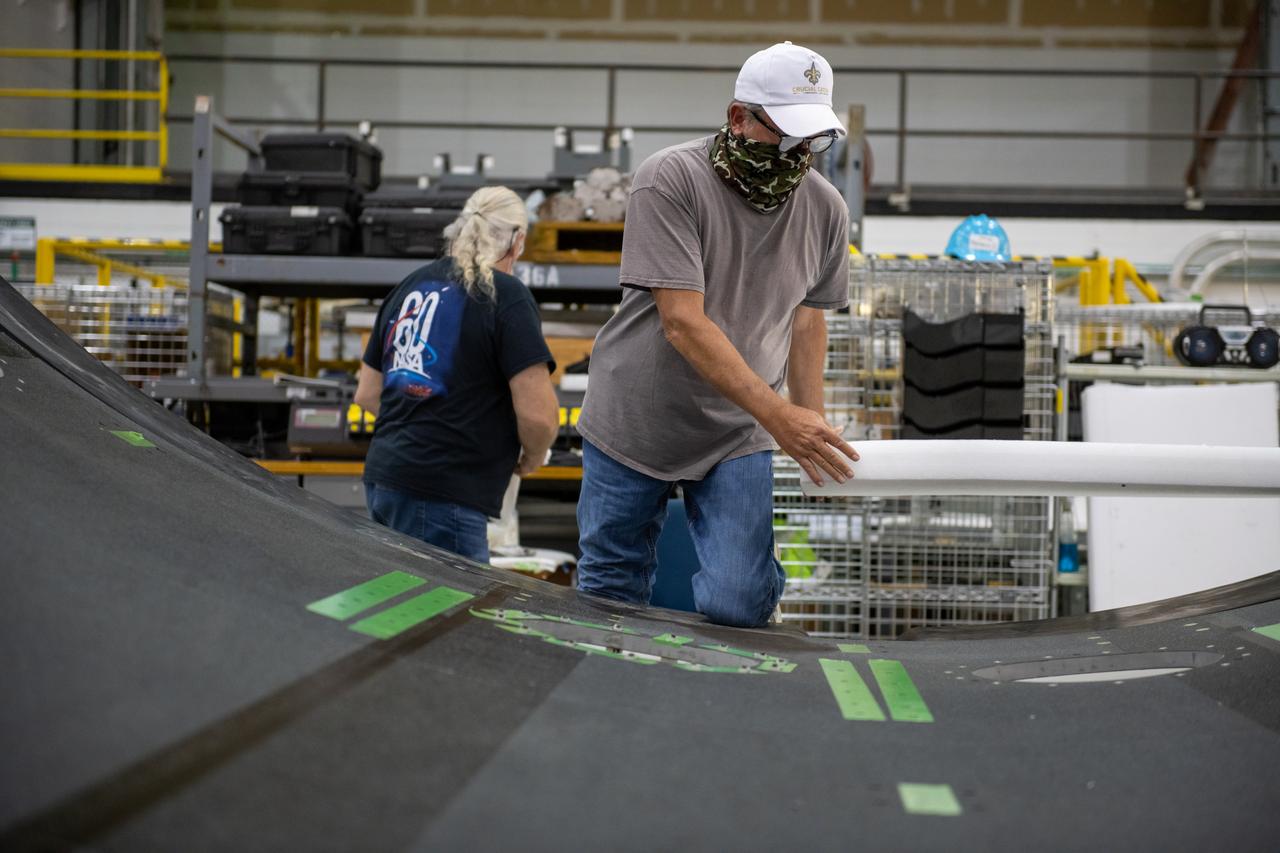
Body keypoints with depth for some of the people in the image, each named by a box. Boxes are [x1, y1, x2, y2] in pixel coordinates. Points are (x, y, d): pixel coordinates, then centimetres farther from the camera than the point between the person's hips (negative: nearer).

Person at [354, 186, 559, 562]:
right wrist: (530, 460, 5)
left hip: (382, 477, 8)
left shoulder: (410, 286, 13)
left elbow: (367, 394, 20)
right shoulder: (505, 294, -8)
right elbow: (538, 415, -15)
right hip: (441, 497, -8)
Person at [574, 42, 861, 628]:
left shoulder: (825, 209, -2)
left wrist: (812, 424, -3)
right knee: (609, 598, 9)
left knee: (737, 606, -13)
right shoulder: (670, 179, -18)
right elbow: (682, 321, -25)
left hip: (737, 435, 2)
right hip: (634, 421, -2)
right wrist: (777, 414, -32)